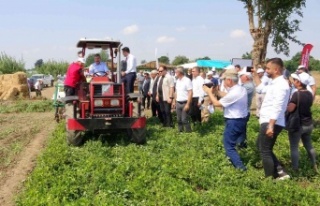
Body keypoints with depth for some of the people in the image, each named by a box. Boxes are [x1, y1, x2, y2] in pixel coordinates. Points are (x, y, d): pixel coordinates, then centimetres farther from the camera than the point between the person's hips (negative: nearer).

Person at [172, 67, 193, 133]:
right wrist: (174, 101, 16)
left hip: (184, 103, -7)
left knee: (184, 119, -7)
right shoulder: (177, 80, 11)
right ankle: (180, 131, 23)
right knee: (179, 119, 12)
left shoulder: (187, 80, -13)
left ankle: (188, 132, 7)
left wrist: (188, 104, -18)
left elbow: (190, 93, -15)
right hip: (178, 103, 7)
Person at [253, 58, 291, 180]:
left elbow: (277, 108, -25)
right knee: (260, 146, 19)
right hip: (268, 122, 11)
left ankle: (270, 179, 11)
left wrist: (271, 126, -29)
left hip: (271, 123, -11)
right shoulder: (275, 83, 15)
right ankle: (280, 172, 17)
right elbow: (261, 88, 36)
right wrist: (255, 74, 31)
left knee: (265, 151, 0)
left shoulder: (280, 85, -17)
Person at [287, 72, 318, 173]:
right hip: (309, 124, 8)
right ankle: (315, 166, 30)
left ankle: (295, 169, 9)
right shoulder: (309, 94, 2)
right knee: (309, 145, 21)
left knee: (294, 147, 4)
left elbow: (290, 109, -23)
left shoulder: (296, 94, -21)